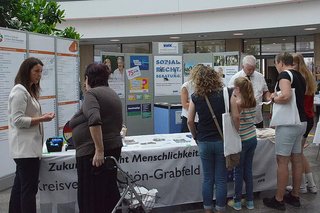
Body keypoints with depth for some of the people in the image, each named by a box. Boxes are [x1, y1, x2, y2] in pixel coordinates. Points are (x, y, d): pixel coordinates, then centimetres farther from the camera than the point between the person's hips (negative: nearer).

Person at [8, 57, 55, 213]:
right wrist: (42, 119, -18)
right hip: (25, 147, -10)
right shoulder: (19, 91, -13)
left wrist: (43, 117, 10)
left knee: (20, 186, 16)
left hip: (27, 147, 10)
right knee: (30, 188, -7)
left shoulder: (30, 90, 17)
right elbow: (17, 120, -19)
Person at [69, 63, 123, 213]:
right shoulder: (112, 93, 16)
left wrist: (99, 150, -26)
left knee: (90, 196, -1)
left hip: (93, 152, -9)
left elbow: (94, 120, -25)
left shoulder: (91, 94, -9)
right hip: (113, 147, 9)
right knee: (109, 191, 15)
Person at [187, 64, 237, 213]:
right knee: (221, 179, 7)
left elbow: (190, 121, -1)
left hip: (204, 142, 1)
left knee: (207, 179, 11)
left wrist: (196, 137, 12)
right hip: (222, 141, -1)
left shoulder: (196, 97, -3)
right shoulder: (223, 94, -6)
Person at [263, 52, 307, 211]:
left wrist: (274, 98, -11)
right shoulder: (300, 76, 15)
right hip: (301, 122, 9)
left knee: (282, 161, -2)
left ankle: (278, 200, 6)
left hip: (288, 124, -9)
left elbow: (286, 96, -29)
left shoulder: (284, 74, -13)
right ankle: (295, 196, 24)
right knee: (296, 159, 14)